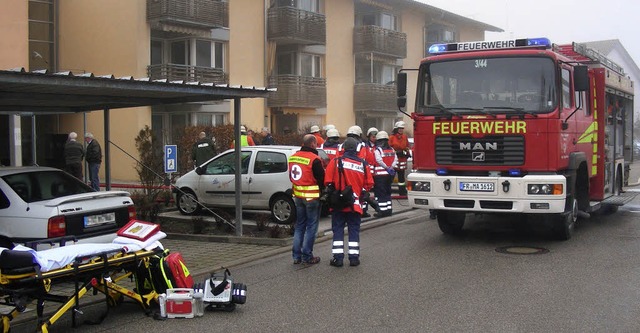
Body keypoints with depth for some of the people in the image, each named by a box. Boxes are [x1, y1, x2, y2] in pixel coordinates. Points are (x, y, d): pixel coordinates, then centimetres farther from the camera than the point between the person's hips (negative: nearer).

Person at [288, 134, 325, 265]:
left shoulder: (293, 157, 6)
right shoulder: (314, 159, -17)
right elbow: (322, 179, -12)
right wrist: (323, 194, 4)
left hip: (298, 196, 7)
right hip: (312, 197, -7)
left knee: (299, 226, 16)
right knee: (311, 227, 3)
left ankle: (296, 256, 16)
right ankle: (307, 257, 5)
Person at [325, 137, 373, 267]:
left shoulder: (336, 162, -7)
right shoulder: (363, 164, -1)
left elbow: (328, 182, -7)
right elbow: (369, 183, 3)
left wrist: (332, 193, 10)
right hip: (356, 204, 1)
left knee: (338, 230, 6)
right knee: (354, 231, 10)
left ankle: (338, 258, 5)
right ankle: (354, 257, 10)